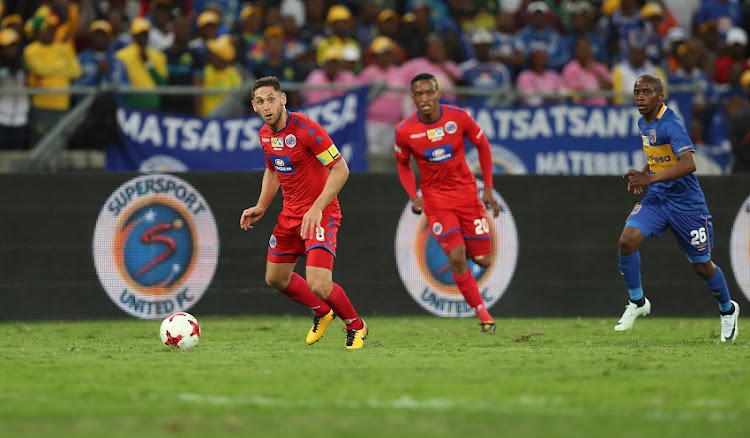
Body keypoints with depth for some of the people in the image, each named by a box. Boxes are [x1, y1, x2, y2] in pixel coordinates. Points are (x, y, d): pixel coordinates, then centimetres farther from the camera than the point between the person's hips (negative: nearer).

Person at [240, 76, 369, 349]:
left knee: (318, 285, -20)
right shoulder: (265, 134, 4)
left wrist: (317, 208, -28)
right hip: (290, 213, 8)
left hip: (321, 213, -8)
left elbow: (341, 169, -22)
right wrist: (261, 207, 11)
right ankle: (322, 313, 42)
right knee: (275, 278, 17)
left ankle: (355, 326, 9)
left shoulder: (305, 129, -22)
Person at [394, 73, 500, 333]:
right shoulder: (404, 131, -11)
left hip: (466, 191, 1)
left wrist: (488, 189, 0)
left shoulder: (458, 117, -12)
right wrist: (413, 196, -9)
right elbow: (403, 165, 7)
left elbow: (482, 146, 3)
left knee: (483, 260, 2)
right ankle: (482, 314, -3)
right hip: (435, 197, -1)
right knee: (456, 257, -18)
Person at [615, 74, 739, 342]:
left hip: (686, 203, -7)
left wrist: (651, 178, -35)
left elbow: (688, 164, -33)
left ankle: (727, 310, 33)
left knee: (702, 266, 6)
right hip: (656, 199, 7)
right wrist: (642, 174, 7)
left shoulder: (671, 125, -22)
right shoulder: (643, 123, 5)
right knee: (627, 240, -17)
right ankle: (637, 302, 0)